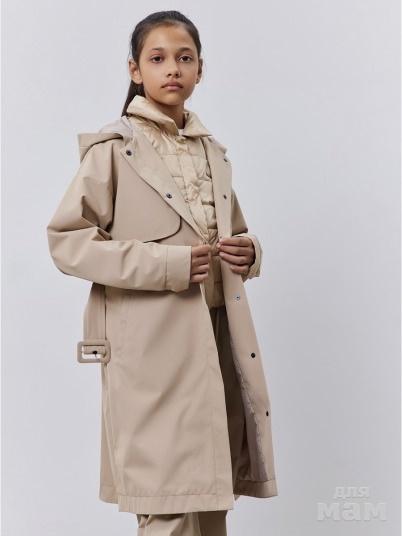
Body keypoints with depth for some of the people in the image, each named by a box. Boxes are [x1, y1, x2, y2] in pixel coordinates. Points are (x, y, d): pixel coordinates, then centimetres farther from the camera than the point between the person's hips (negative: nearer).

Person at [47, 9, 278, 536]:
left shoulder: (212, 151, 16)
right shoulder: (113, 148, -3)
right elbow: (65, 239, -8)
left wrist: (247, 252, 2)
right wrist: (165, 264, -17)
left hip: (219, 337, 6)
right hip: (154, 347, -6)